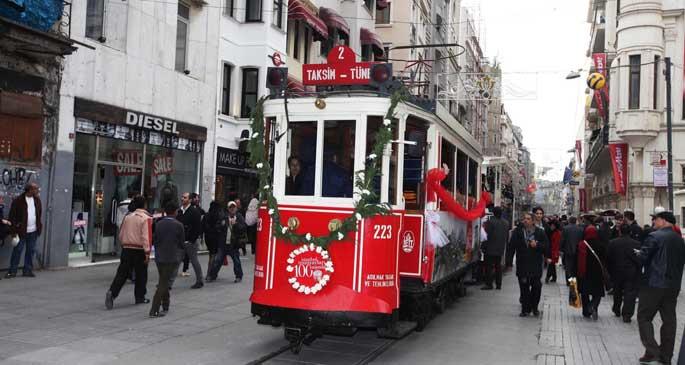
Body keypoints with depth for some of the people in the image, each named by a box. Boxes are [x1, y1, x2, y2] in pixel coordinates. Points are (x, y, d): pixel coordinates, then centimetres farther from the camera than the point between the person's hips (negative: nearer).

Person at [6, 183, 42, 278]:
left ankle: (27, 270, 18)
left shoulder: (37, 200, 4)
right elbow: (12, 216, -9)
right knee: (17, 250, 2)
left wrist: (39, 226, 9)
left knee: (31, 250, 9)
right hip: (21, 231, -5)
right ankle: (12, 271, 11)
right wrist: (14, 230, -11)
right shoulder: (18, 201, -12)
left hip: (33, 231, 5)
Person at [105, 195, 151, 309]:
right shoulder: (146, 219, -10)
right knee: (141, 275, 9)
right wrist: (147, 252, -17)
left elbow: (121, 235, 15)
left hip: (126, 249, 4)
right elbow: (146, 237, -18)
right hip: (139, 250, -4)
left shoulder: (128, 217, 9)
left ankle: (112, 292, -14)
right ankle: (140, 297, 18)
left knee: (122, 273, 4)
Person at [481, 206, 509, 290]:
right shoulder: (506, 223, 6)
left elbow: (487, 234, -15)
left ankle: (489, 284, -1)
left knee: (489, 266, 0)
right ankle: (499, 284, 14)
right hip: (500, 249, 6)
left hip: (490, 249, -6)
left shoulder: (491, 221, -16)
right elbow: (507, 237, 12)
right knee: (498, 266, 13)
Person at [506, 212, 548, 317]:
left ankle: (534, 307, 20)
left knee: (536, 287, 1)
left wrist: (537, 245, -14)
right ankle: (525, 308, 11)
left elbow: (546, 246, 4)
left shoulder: (540, 232, 3)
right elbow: (511, 247, 3)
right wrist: (509, 261, -3)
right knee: (524, 287, 2)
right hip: (522, 264, 1)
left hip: (536, 265, 0)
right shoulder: (517, 232, 4)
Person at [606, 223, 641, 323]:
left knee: (617, 292, 19)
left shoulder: (612, 243, -5)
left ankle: (617, 310, 34)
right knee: (630, 293, 0)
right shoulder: (637, 244, -8)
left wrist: (610, 272, 9)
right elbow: (640, 259, -6)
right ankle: (627, 314, -6)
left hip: (617, 272, 2)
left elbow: (608, 259, -1)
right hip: (632, 273, -2)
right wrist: (638, 271, 6)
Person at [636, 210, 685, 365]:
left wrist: (638, 253, 6)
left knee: (644, 317, 2)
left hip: (654, 284, -7)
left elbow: (642, 258, -14)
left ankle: (652, 352, -7)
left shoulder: (655, 236, -13)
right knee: (669, 319, 11)